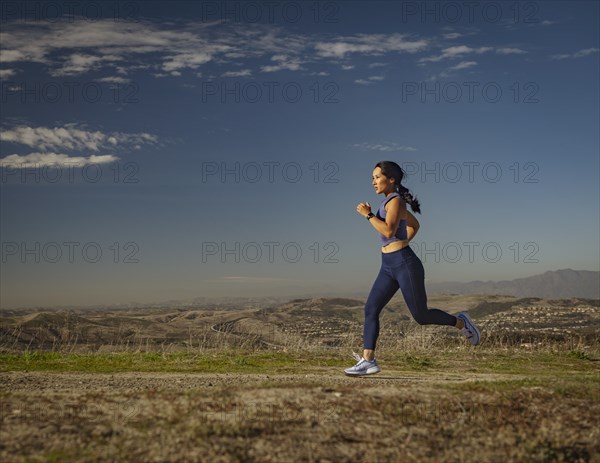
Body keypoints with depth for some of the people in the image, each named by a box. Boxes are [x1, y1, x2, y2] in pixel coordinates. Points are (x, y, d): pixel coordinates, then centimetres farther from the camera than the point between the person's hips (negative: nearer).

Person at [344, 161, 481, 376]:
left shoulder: (395, 200, -12)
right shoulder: (391, 202, 15)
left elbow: (389, 231, -27)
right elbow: (414, 224, 29)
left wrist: (368, 214, -18)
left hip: (405, 264, -9)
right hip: (388, 267, 9)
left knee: (420, 315, 1)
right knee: (370, 309, -3)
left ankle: (460, 322, 24)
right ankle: (368, 361, -4)